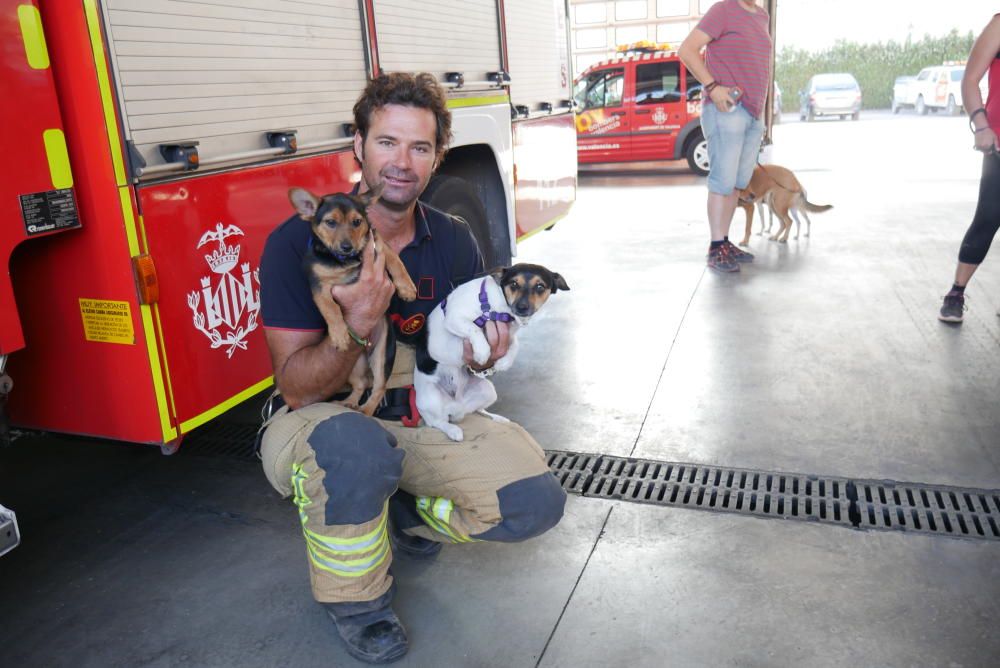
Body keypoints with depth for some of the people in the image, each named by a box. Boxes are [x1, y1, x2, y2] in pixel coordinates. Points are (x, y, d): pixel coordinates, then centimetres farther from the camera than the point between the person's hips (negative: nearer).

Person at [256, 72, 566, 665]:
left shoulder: (454, 242, -3)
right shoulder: (299, 242, -16)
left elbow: (458, 355, 8)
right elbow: (297, 390, -19)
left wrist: (479, 354, -17)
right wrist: (358, 327, -38)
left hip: (420, 416, 4)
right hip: (324, 421, -3)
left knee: (535, 501, -15)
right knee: (351, 446, -40)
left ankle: (405, 514, 15)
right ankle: (356, 600, -7)